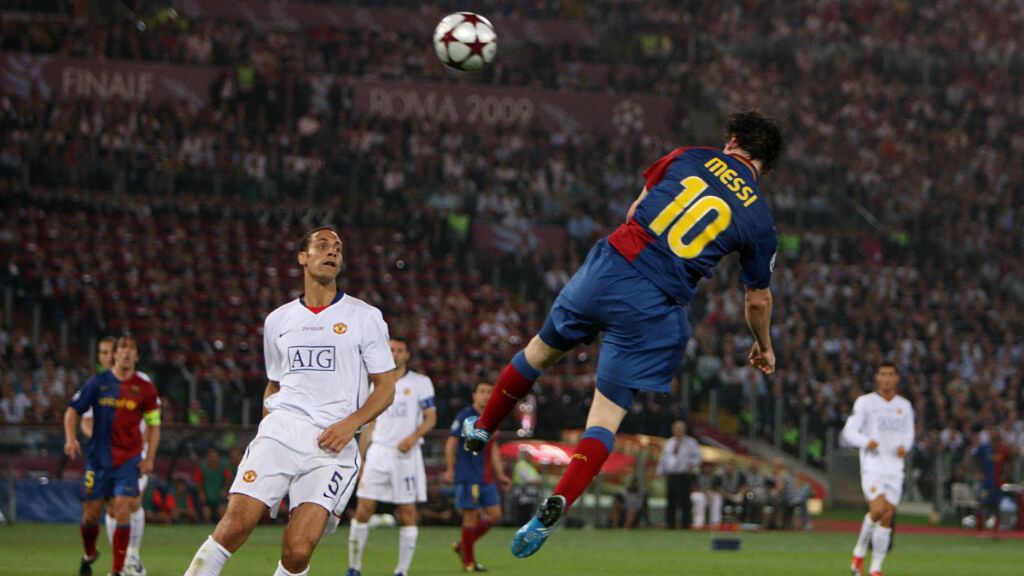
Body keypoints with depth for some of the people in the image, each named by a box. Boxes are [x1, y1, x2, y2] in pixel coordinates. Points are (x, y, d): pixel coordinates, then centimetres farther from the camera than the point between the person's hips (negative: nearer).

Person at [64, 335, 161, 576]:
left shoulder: (145, 388, 0)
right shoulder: (98, 382, 1)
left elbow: (154, 424, 8)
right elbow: (73, 410, 7)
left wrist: (149, 458, 0)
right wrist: (71, 438, -10)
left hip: (128, 460, -1)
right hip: (98, 457, 1)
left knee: (122, 511, -14)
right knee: (90, 513, 6)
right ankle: (89, 554, 36)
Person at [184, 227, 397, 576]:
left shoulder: (364, 316, 8)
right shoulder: (278, 320, 18)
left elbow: (386, 387, 7)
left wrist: (351, 423, -10)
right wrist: (268, 426, 10)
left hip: (333, 444, -2)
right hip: (282, 430, 2)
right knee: (234, 527, -16)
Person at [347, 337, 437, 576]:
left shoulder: (420, 382, 4)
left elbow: (431, 418, 0)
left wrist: (413, 437, -17)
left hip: (406, 455, -3)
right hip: (378, 453, 3)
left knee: (407, 513, -2)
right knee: (363, 509, -6)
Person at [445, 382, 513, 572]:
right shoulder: (464, 416, -6)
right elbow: (451, 443, -8)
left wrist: (500, 475, 19)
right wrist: (449, 469, -16)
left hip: (486, 477, 7)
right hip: (468, 476, -7)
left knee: (494, 515, 4)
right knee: (471, 515, -5)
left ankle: (462, 546, 21)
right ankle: (469, 561, 5)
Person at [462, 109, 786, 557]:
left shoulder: (688, 158, 7)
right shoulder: (759, 221, 4)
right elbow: (758, 301, 13)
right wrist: (764, 348, 32)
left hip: (606, 268, 2)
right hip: (655, 309, -2)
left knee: (543, 348, 28)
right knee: (607, 415, 3)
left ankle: (483, 428, 44)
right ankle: (554, 508, -16)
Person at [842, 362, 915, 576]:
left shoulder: (904, 406, 12)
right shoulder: (865, 402, 1)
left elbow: (908, 434, 21)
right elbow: (849, 432, -4)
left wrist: (904, 447, -3)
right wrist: (866, 442, -24)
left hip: (895, 468, 4)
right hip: (872, 465, -4)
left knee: (887, 517, -2)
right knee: (877, 510, -20)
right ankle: (859, 552, 2)